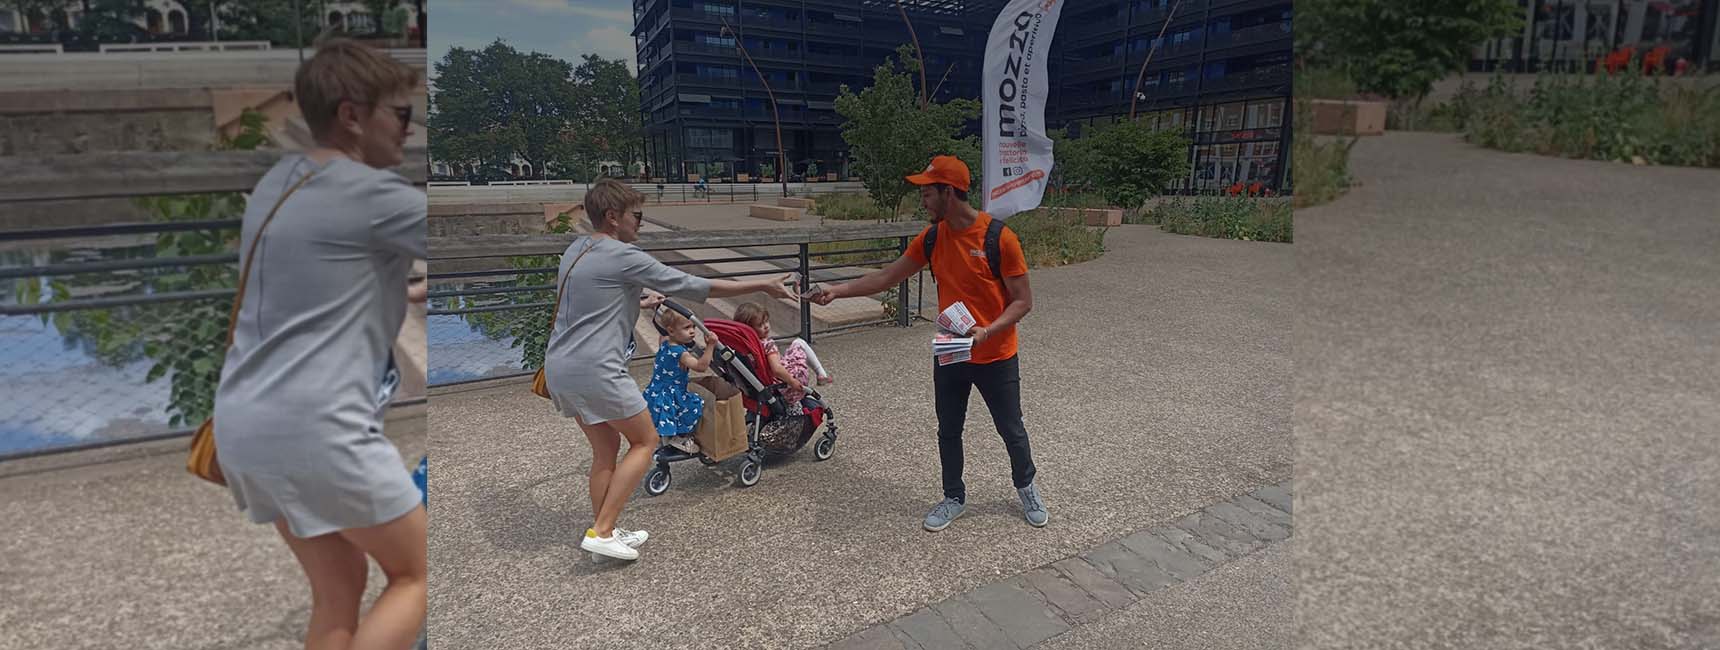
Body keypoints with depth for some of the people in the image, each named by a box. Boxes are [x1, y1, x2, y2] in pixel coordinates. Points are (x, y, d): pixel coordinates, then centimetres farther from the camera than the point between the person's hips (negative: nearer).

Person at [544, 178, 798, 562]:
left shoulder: (574, 252, 14)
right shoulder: (623, 256, -12)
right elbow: (692, 286, -11)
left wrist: (639, 301, 44)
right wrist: (762, 285, -5)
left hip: (559, 368, 9)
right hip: (595, 370, -9)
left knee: (606, 449, 17)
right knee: (645, 441, 6)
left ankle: (603, 532, 23)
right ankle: (602, 531, 3)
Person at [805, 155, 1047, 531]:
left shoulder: (999, 237, -18)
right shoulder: (932, 238, -2)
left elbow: (1023, 301, -14)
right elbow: (887, 277, 4)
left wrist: (986, 332, -28)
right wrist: (838, 291, -3)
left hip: (996, 358, -4)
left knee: (1011, 430, 14)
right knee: (948, 432, 14)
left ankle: (1026, 489, 39)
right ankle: (954, 498, 34)